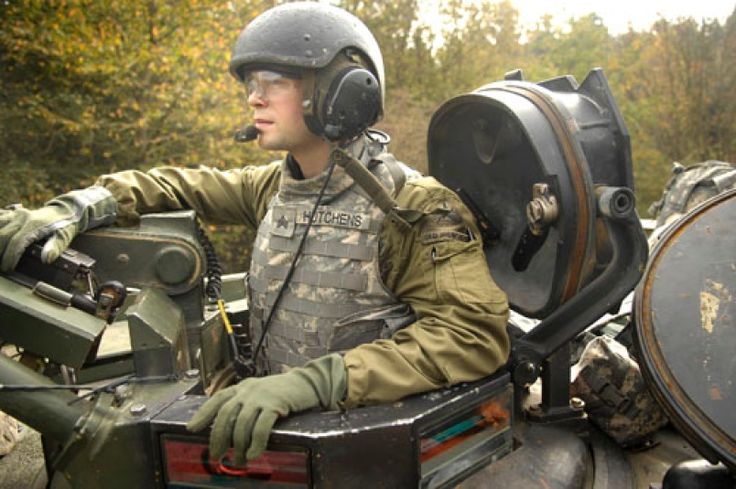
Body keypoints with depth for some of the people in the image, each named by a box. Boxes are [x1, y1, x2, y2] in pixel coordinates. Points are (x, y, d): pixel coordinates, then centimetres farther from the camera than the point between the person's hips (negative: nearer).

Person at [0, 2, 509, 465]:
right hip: (269, 424, 5)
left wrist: (316, 380, -35)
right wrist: (78, 208, -5)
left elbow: (478, 330, -26)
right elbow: (183, 186, 14)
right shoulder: (276, 185, 4)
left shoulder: (410, 206, -17)